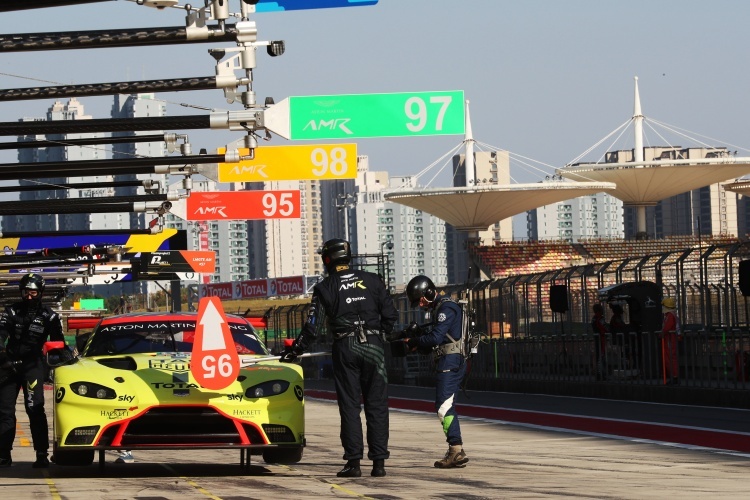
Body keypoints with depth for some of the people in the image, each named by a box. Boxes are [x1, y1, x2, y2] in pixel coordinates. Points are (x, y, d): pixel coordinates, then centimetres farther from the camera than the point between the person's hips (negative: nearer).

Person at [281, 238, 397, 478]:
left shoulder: (325, 288, 1)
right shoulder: (371, 281, 7)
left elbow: (313, 326, -1)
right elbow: (390, 315, 7)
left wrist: (294, 350, 11)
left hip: (345, 349, -1)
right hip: (374, 346, 1)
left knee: (349, 406, 3)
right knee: (377, 406, 4)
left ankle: (353, 462, -1)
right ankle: (378, 462, 1)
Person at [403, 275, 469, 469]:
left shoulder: (446, 308, -12)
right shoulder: (439, 308, 20)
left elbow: (436, 337, -20)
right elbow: (436, 339, 22)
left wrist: (413, 342, -7)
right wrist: (417, 342, 6)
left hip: (450, 363, -11)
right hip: (449, 363, 11)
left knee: (444, 406, -14)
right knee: (446, 407, 13)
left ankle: (457, 451, -19)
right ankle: (456, 452, 14)